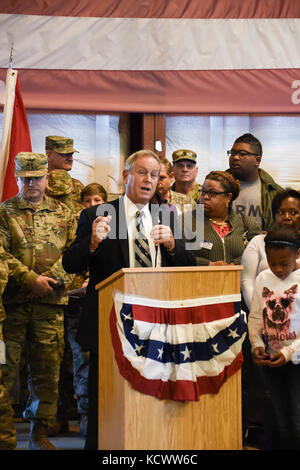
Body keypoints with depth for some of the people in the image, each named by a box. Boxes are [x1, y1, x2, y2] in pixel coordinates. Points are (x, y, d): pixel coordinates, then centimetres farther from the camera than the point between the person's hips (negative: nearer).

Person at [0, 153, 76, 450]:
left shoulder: (62, 213, 13)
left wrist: (50, 279, -9)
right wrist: (32, 279, -14)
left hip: (50, 302, 2)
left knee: (46, 370, 4)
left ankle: (40, 433, 12)